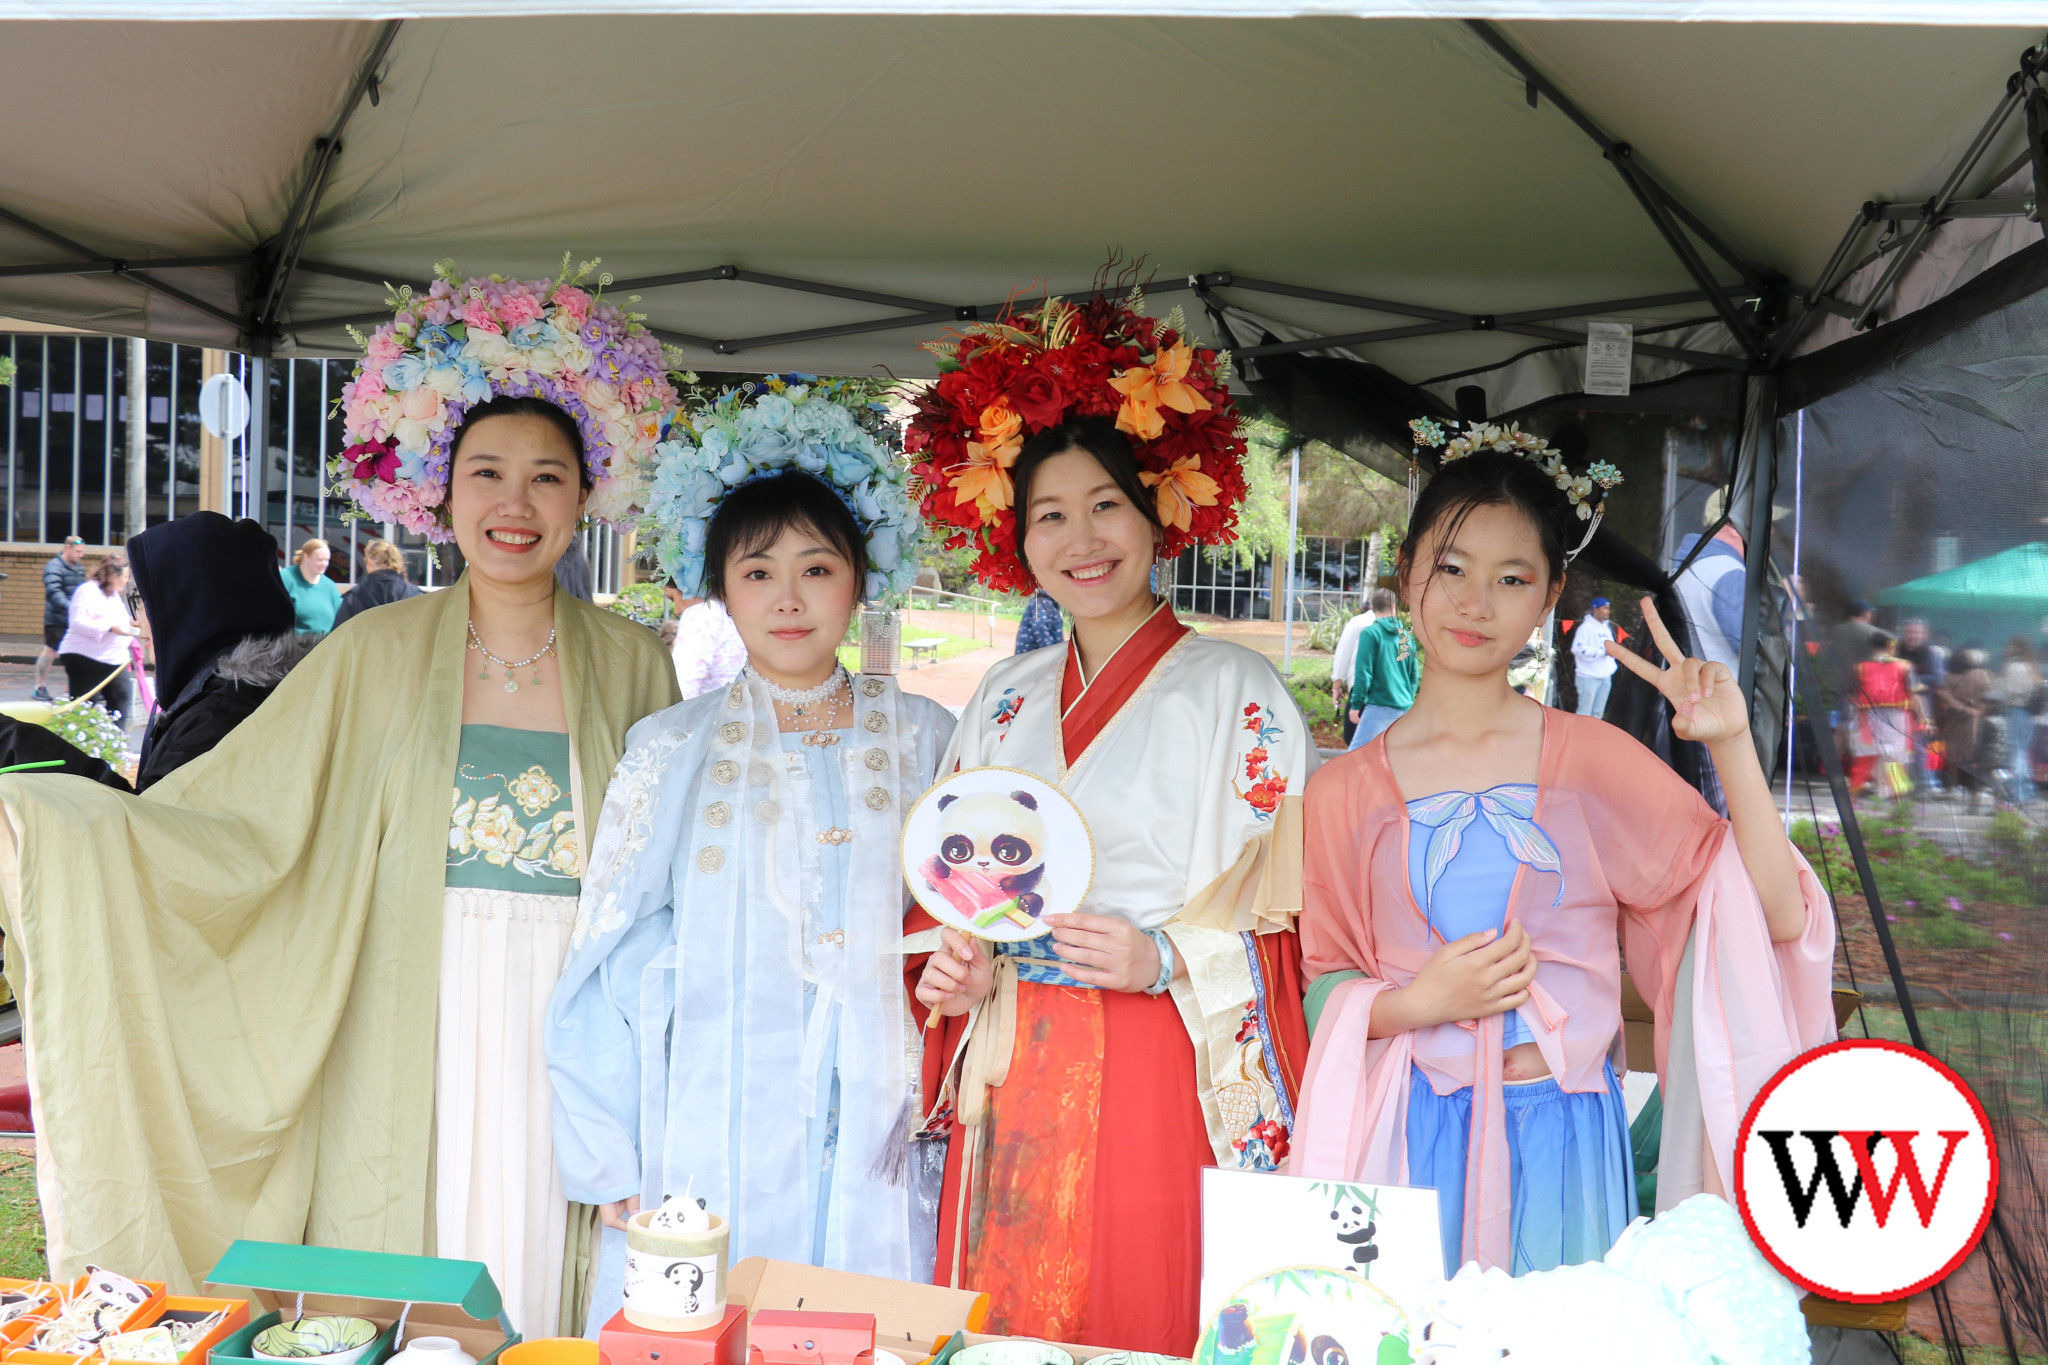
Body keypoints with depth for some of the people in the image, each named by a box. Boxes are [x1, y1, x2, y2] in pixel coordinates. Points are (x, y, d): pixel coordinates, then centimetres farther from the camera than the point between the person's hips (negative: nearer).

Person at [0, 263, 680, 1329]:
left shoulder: (630, 666, 4)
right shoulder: (376, 657, 2)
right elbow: (237, 822, -1)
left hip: (575, 1037, 0)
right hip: (412, 1046, 0)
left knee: (550, 1291, 5)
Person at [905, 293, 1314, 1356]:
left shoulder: (1234, 692, -4)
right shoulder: (1004, 700, 12)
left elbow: (1291, 913, -7)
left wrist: (1168, 963, -21)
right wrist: (949, 977, 0)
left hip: (1158, 1085, -4)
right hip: (1009, 1085, 5)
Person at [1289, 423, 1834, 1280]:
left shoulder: (1595, 761, 1)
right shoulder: (1344, 792, 2)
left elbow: (1777, 917, -4)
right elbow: (1320, 985, 6)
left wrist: (1731, 747, -13)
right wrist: (1417, 1003, -12)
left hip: (1559, 1138, 0)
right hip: (1410, 1140, 0)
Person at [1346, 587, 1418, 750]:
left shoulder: (1370, 633, -7)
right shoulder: (1406, 636, 9)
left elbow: (1363, 672, -10)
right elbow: (1414, 674, 14)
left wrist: (1356, 704, -4)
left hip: (1380, 706, -6)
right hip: (1404, 707, 6)